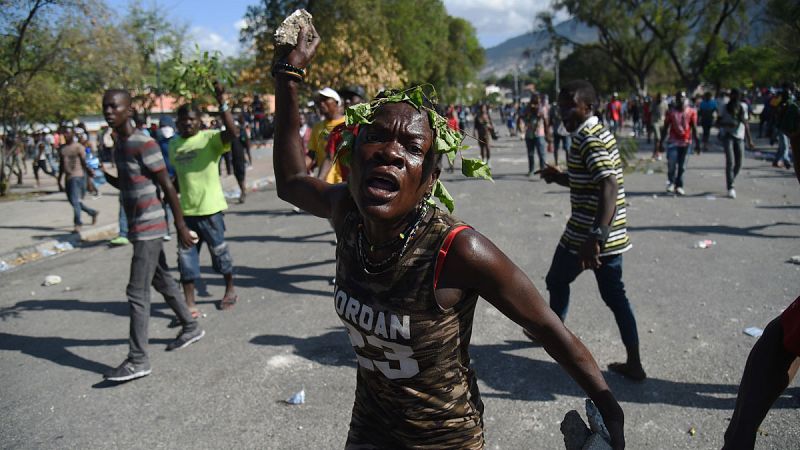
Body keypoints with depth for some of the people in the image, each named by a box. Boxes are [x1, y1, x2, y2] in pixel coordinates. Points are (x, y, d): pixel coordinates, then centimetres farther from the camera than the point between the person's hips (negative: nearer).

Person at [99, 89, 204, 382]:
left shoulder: (144, 143, -16)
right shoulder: (118, 145, 12)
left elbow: (167, 186, -16)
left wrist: (180, 226, -15)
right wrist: (104, 174, 3)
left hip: (149, 227, -9)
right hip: (140, 227, 9)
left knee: (137, 293, -8)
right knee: (162, 281, 19)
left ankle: (138, 361, -3)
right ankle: (191, 327, 34)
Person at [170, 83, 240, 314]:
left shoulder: (210, 138, -9)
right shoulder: (174, 144, 9)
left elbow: (232, 132, -30)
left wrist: (222, 102, -35)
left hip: (210, 208, -5)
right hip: (186, 210, 5)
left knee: (219, 250, 10)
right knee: (186, 255, 4)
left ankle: (230, 290, 32)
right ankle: (190, 305, 11)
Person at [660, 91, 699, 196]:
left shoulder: (691, 112, 1)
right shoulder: (671, 112, 1)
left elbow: (694, 128, 5)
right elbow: (665, 128, 5)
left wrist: (697, 143, 1)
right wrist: (661, 142, 2)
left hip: (686, 142, 1)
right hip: (673, 141, -1)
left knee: (682, 166, 5)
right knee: (671, 164, -11)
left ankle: (679, 186, 13)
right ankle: (671, 182, 11)